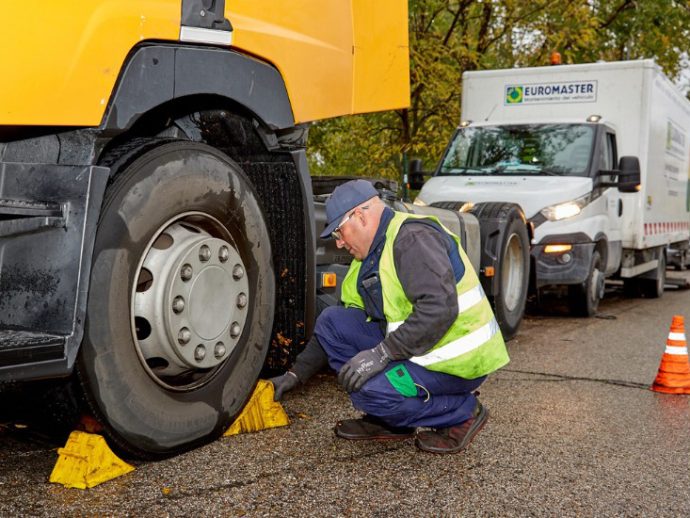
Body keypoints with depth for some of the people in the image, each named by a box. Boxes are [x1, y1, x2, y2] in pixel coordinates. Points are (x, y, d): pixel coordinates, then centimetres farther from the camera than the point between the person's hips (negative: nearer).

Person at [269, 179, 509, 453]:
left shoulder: (413, 238, -18)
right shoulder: (369, 259, 13)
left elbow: (439, 308, -32)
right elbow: (338, 328, 18)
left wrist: (382, 354, -29)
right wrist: (296, 374, 14)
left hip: (459, 360, -9)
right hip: (420, 351, 9)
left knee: (369, 389, -26)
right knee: (332, 320, 1)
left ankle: (462, 412, -3)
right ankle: (390, 421, 6)